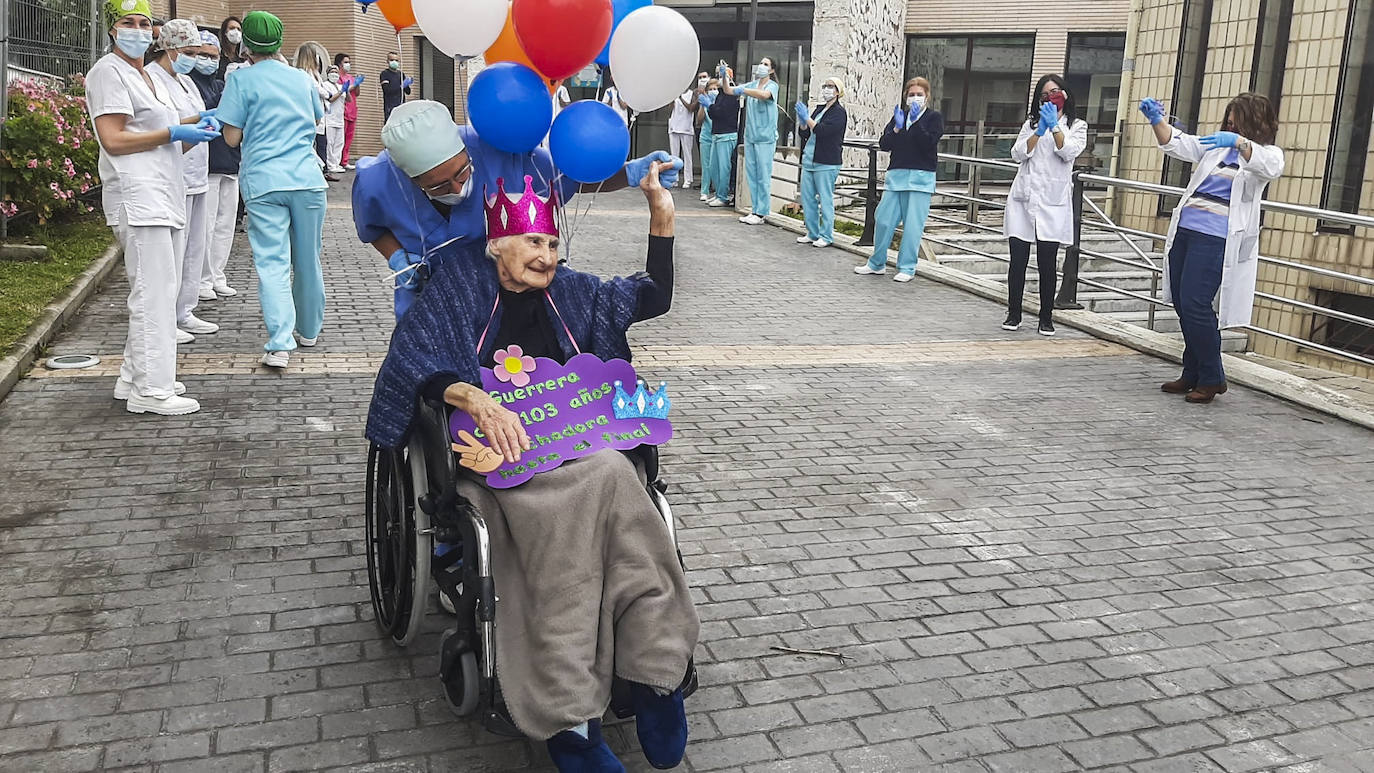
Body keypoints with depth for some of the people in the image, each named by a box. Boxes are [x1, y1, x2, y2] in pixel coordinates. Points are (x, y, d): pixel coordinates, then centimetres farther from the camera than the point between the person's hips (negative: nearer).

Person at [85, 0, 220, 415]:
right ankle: (150, 389, -8)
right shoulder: (108, 72, -5)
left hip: (164, 196, 10)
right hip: (138, 196, -10)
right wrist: (174, 133, -14)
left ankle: (135, 377, 20)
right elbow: (113, 140, -14)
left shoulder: (151, 77, 22)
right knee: (154, 291, -11)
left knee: (159, 291, 12)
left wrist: (195, 124, 12)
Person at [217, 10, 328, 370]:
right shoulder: (301, 78, 12)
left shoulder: (241, 80, -1)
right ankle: (309, 330, 28)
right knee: (308, 259, 14)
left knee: (272, 262, -5)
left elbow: (232, 137, -2)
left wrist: (255, 128, 15)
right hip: (307, 179, 3)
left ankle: (280, 343, -16)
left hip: (264, 181, -3)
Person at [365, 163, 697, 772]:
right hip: (495, 453, -4)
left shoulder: (567, 292, 22)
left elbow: (654, 296, 25)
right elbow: (413, 361, -4)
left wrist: (661, 212, 15)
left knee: (611, 478, -35)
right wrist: (479, 401, -22)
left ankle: (654, 675, -35)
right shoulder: (461, 284, 9)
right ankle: (571, 718, -40)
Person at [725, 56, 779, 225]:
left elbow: (764, 95, -27)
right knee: (751, 174, 8)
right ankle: (754, 209, 15)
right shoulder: (751, 85, 13)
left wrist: (742, 90, -27)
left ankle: (761, 213, -3)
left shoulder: (772, 85, -4)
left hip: (765, 137, -6)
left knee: (763, 176, -5)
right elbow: (728, 90, 10)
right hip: (750, 136, 6)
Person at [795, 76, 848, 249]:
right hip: (809, 160, 8)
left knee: (825, 198, -5)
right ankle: (812, 233, 18)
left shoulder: (839, 112, -7)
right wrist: (802, 121, -3)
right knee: (807, 198, 9)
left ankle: (827, 236, 2)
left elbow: (822, 131, -21)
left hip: (826, 163, -8)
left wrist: (807, 118, -16)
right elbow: (804, 134, 15)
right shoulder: (819, 109, 16)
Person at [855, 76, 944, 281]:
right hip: (896, 174, 4)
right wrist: (897, 127, -9)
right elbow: (884, 144, 6)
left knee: (912, 224, -5)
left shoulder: (934, 117, 4)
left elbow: (929, 143, -12)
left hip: (921, 177, -4)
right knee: (883, 219, 2)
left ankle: (907, 268, 4)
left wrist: (916, 122, -15)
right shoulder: (899, 115, 16)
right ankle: (877, 264, 15)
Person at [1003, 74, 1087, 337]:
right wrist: (1039, 132, -9)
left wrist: (1054, 126, -15)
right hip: (1023, 198, 2)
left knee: (1047, 263, -2)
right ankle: (1013, 314, 9)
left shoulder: (1076, 126, 12)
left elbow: (1070, 152, -8)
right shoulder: (1031, 124, 18)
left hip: (1053, 202, -2)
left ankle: (1046, 317, 7)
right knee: (1018, 260, 1)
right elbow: (1018, 154, 2)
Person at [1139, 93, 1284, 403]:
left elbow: (1270, 167, -17)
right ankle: (1193, 375, 21)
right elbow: (1177, 144, 12)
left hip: (1217, 238, -6)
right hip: (1185, 229, 7)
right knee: (1182, 305, 9)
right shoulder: (1215, 144, 21)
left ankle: (1211, 378, 0)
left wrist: (1239, 141, -33)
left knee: (1194, 304, -14)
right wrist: (1157, 120, -6)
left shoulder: (1267, 153, 5)